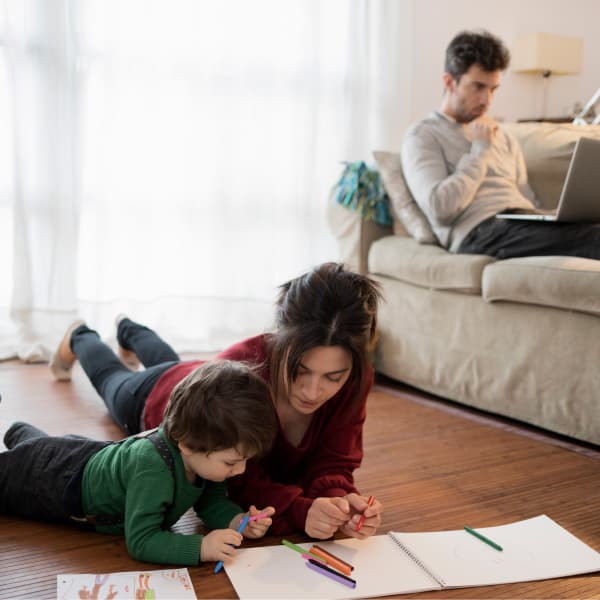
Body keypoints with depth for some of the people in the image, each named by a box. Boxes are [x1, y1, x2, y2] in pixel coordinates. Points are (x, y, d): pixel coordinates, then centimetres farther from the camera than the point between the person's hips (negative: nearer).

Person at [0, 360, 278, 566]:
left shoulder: (203, 454, -25)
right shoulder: (153, 470, -48)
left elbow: (211, 501, -10)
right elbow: (140, 541, -45)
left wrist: (238, 520, -29)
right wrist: (200, 547, -53)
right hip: (61, 481, -7)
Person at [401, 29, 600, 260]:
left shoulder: (502, 136, 28)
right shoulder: (422, 136, 6)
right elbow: (440, 209, -11)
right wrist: (480, 149, -1)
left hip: (524, 225, 7)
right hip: (479, 231, -7)